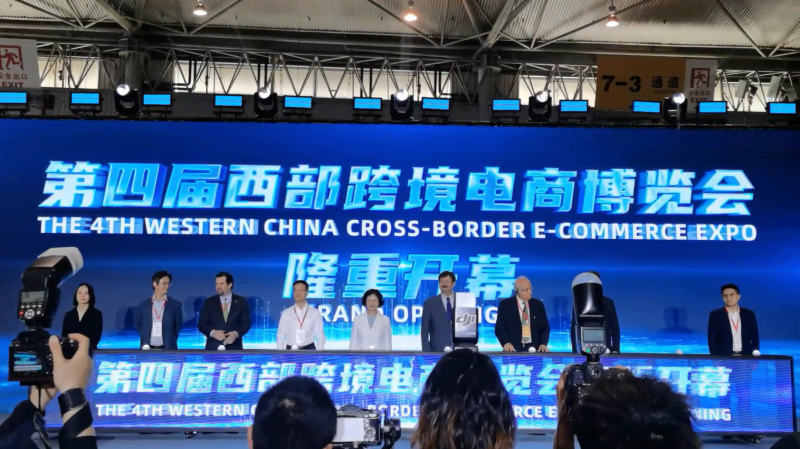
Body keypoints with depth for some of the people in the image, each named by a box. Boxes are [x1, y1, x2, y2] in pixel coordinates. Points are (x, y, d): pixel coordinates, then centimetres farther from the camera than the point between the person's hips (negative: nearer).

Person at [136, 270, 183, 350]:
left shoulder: (175, 305, 3)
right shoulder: (143, 305, 8)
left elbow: (178, 326, 8)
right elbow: (139, 325, 16)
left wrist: (171, 343, 5)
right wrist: (144, 344, 9)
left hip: (167, 350, -1)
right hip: (148, 350, 2)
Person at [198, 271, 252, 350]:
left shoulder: (241, 301, 7)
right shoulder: (209, 302, 8)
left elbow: (246, 323, 4)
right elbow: (201, 324, 6)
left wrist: (236, 333, -16)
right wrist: (213, 332, -14)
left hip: (234, 348, 0)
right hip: (213, 348, 0)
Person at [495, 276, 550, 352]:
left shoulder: (538, 304, 11)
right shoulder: (505, 304, 1)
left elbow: (545, 327, 12)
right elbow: (499, 328, -2)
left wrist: (543, 344, -6)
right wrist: (506, 343, -19)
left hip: (534, 349, 3)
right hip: (513, 350, -3)